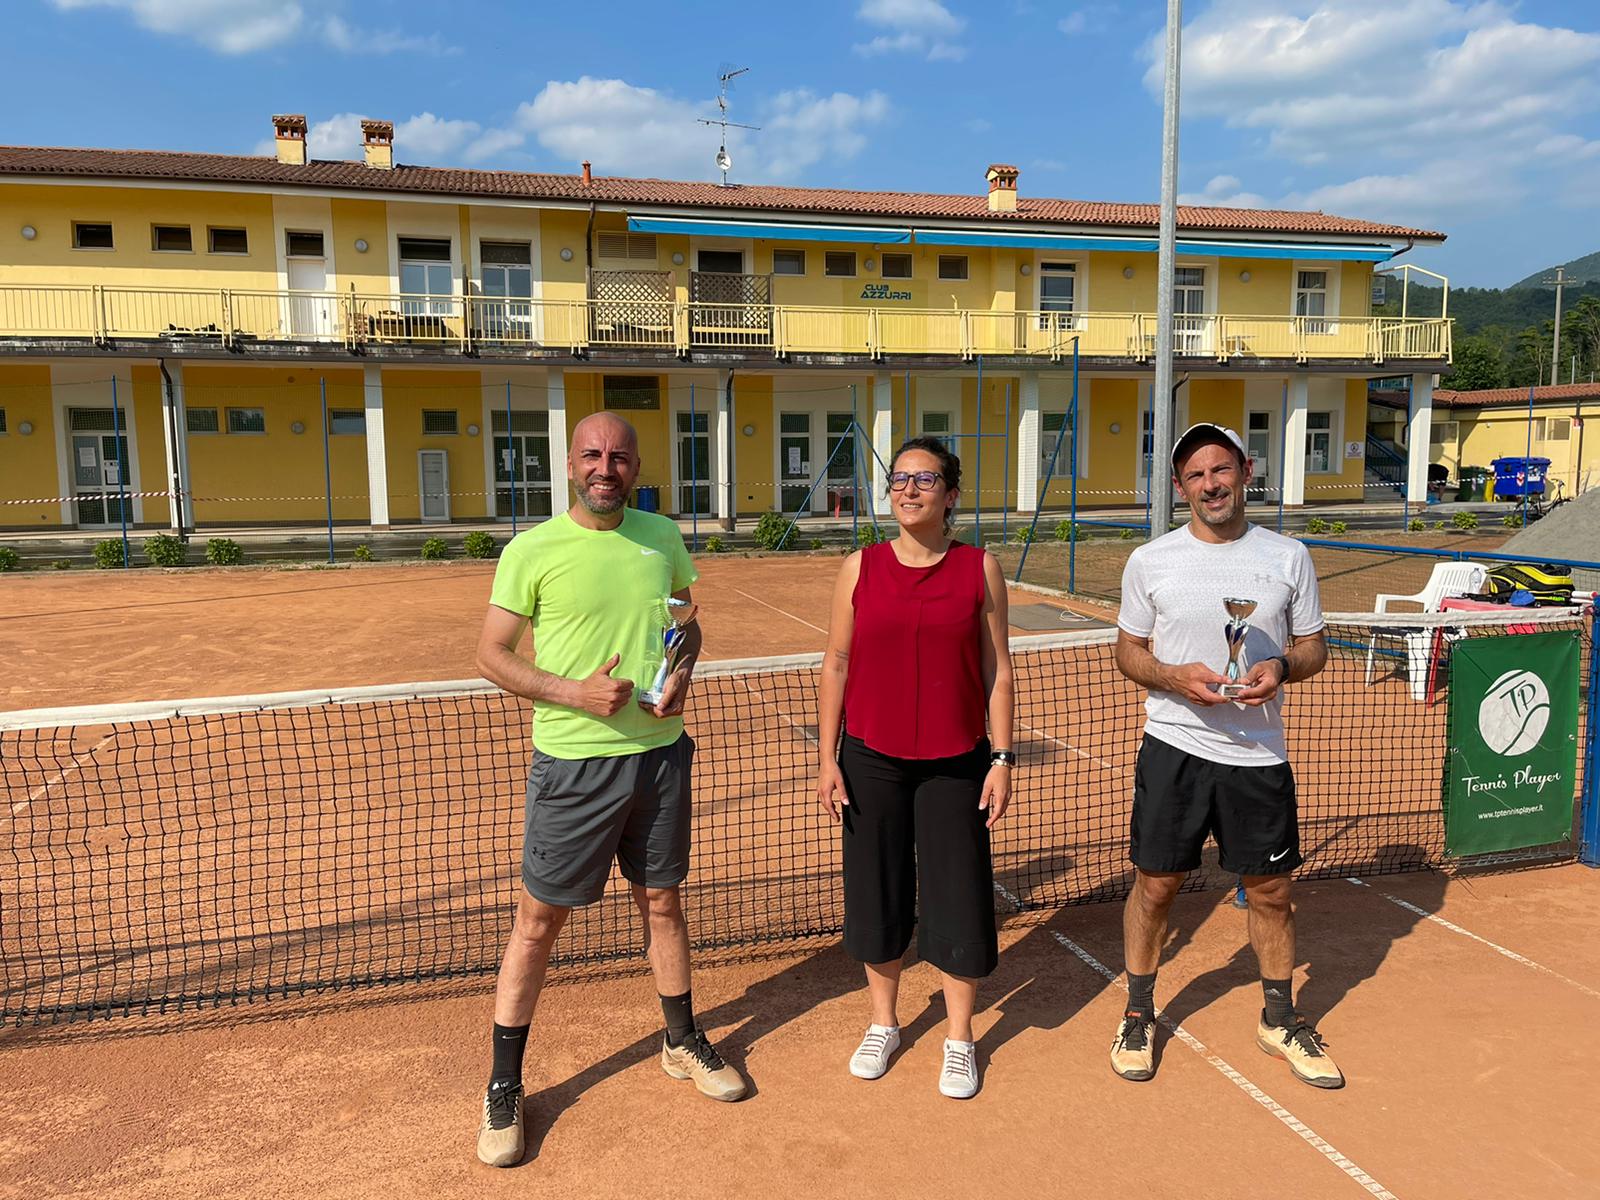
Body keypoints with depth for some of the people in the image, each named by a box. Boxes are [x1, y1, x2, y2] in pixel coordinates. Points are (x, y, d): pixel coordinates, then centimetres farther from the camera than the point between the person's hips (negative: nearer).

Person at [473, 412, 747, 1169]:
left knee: (662, 902, 18)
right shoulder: (530, 551, -9)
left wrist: (682, 673, -5)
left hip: (661, 752, 4)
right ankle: (503, 1086, 23)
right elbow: (491, 656, -7)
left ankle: (681, 1042, 39)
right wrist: (576, 692, -19)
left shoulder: (664, 538, 3)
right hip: (573, 762, -4)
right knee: (538, 920, 6)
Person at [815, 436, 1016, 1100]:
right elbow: (835, 667, 3)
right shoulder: (860, 568, -1)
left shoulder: (980, 569, -2)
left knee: (958, 901, 5)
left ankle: (960, 1039, 28)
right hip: (871, 759, 1)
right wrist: (827, 759, -1)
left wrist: (1001, 759, -3)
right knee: (877, 895, 12)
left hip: (955, 763, -1)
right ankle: (882, 1024, 35)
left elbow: (997, 671, 1)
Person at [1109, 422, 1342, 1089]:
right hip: (1174, 748, -1)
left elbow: (1314, 646, 9)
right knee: (1155, 884, 7)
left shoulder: (1288, 558, 3)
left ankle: (1279, 1021, 35)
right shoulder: (1149, 562, -1)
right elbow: (1128, 651, 5)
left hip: (1259, 755, 2)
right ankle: (1139, 1014, 27)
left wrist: (1282, 667, -14)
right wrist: (1175, 677, -15)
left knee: (1271, 890, 12)